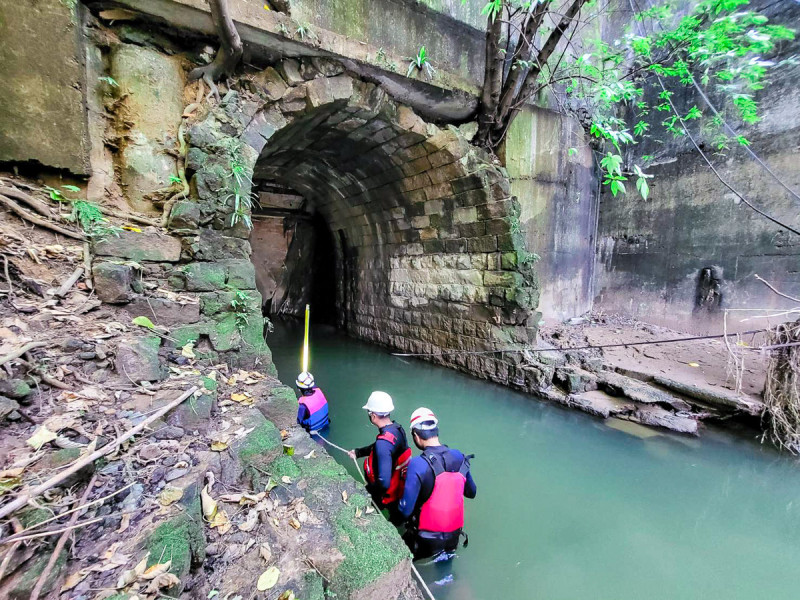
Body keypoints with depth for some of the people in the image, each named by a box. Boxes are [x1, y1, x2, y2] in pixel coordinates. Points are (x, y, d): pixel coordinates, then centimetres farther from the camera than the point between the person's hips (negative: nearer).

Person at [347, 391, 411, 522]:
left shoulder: (383, 444, -37)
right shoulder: (397, 427, -10)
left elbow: (384, 482, -37)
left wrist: (370, 492, -19)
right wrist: (358, 452, 12)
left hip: (388, 495, -7)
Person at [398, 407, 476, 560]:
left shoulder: (417, 465, -26)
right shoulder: (459, 457, -10)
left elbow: (405, 511, -22)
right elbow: (471, 492, 5)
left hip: (426, 542, -5)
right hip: (454, 536, 5)